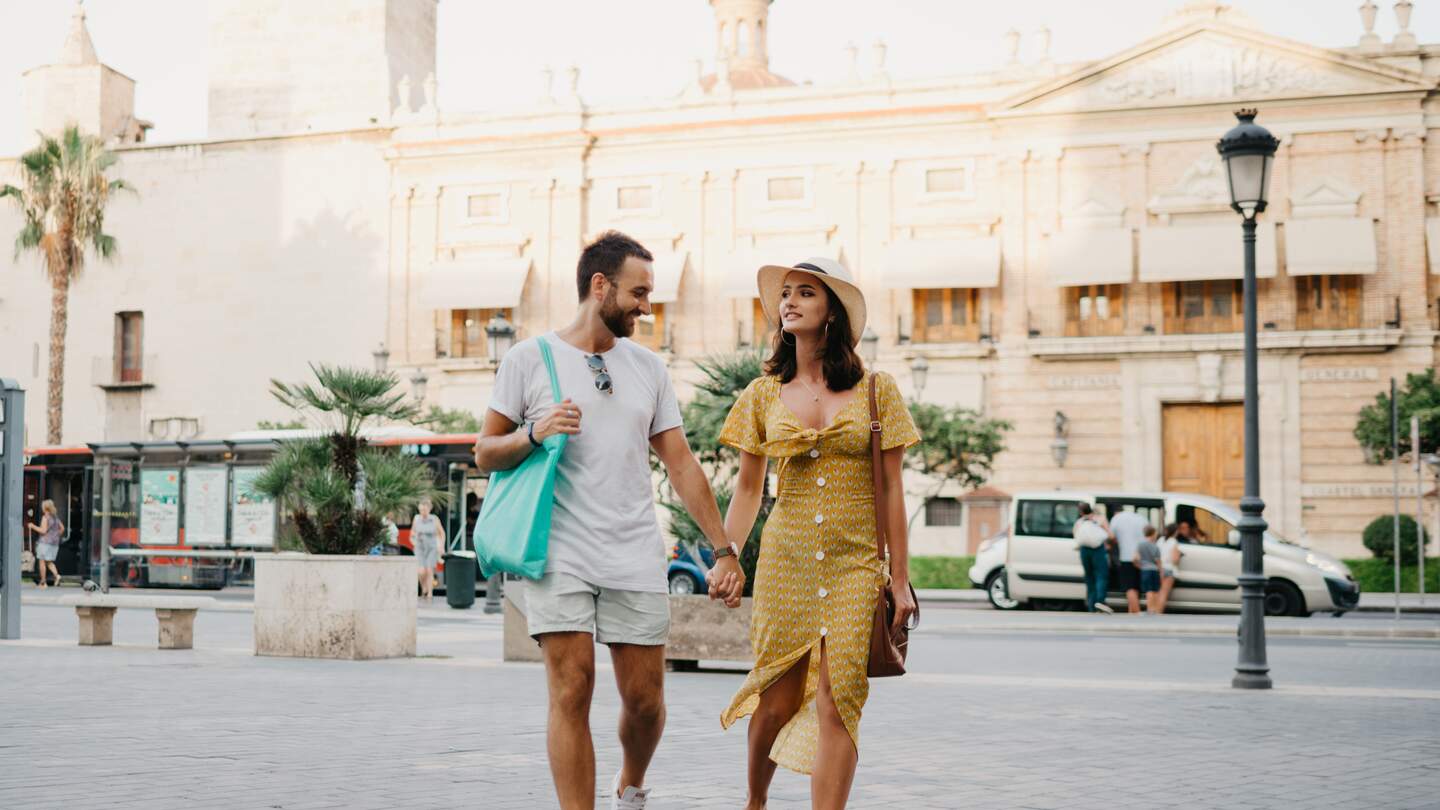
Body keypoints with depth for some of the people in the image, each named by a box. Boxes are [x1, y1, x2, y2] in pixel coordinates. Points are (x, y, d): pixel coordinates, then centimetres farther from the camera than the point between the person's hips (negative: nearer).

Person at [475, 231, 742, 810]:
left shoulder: (648, 367, 14)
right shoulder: (529, 359, 3)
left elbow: (681, 464, 13)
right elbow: (485, 454, 5)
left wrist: (723, 549, 9)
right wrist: (535, 434, -15)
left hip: (636, 560, 3)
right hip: (560, 556, -3)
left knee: (645, 700, 4)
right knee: (571, 693, -10)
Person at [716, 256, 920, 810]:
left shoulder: (875, 390, 2)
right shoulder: (764, 395, 7)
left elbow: (891, 489, 2)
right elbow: (748, 488, 12)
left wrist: (900, 578, 0)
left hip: (855, 563, -1)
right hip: (784, 559, 1)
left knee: (837, 702, -10)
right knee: (778, 700, 6)